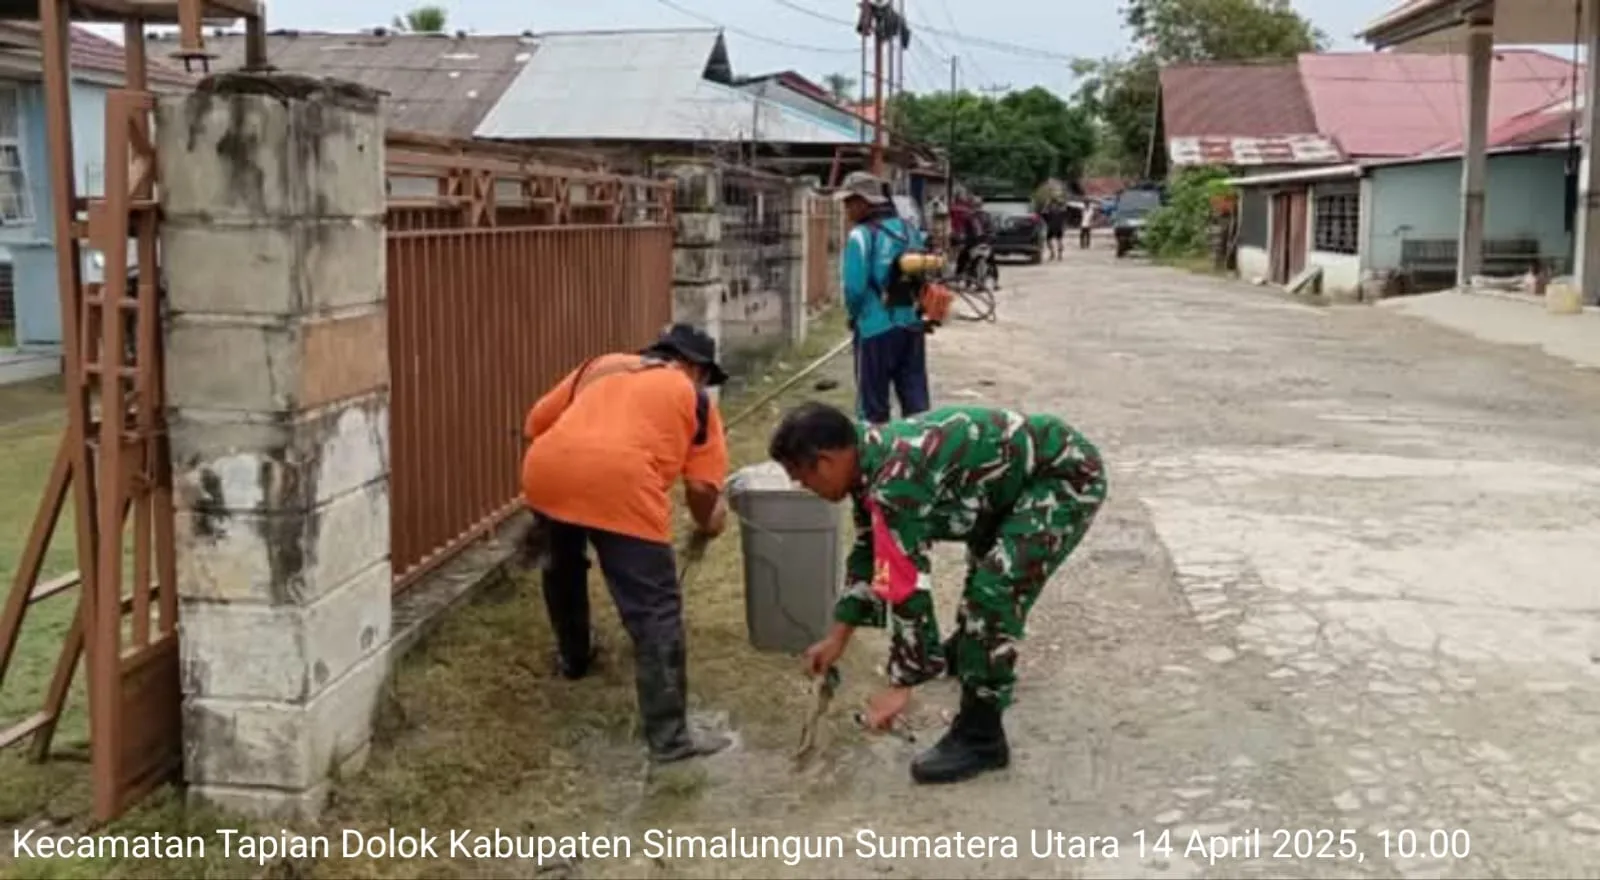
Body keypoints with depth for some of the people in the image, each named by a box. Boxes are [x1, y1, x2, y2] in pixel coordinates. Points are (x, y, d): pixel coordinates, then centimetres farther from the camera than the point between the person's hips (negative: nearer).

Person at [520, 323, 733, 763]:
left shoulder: (600, 365, 32)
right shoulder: (694, 397, 22)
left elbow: (535, 423, 28)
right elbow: (702, 486, 14)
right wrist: (706, 527, 34)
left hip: (545, 472, 5)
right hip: (620, 486, -5)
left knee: (562, 563, 35)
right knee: (655, 612, 1)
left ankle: (572, 657, 53)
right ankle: (669, 736, 1)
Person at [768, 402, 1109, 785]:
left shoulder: (895, 481, -30)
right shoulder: (873, 459, 0)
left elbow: (908, 583, -28)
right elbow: (869, 553, 12)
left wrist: (900, 684, -20)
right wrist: (837, 636, 15)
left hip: (1067, 476, -10)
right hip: (1027, 471, 10)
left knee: (996, 589, -20)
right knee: (988, 558, 31)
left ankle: (980, 736, -10)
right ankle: (969, 650, 57)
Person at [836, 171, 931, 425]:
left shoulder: (861, 235, -12)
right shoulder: (909, 230, 8)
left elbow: (855, 287, -14)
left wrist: (855, 314, 4)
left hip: (877, 327, -6)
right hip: (913, 324, 6)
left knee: (873, 405, 6)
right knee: (916, 401, 11)